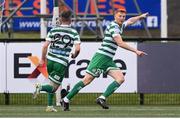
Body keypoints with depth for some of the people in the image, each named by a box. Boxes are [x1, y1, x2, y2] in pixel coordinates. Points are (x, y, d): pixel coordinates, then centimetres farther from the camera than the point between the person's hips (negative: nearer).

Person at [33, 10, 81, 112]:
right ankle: (41, 87, -29)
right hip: (62, 63, -4)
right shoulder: (74, 33, -2)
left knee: (53, 84, 22)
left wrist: (43, 59, 8)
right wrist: (74, 55, 11)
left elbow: (45, 46, -2)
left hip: (50, 60, 4)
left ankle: (50, 106, 16)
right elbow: (77, 49, -11)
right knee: (54, 87, 2)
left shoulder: (53, 30, 3)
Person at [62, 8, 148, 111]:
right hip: (101, 57, -9)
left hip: (109, 60, 9)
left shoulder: (120, 26, 16)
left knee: (120, 79, -11)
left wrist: (141, 16, 50)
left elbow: (130, 21, 40)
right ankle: (66, 100, -1)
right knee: (87, 81, -10)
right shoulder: (113, 27, -13)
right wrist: (136, 51, -22)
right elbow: (120, 43, -22)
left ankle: (102, 98, -17)